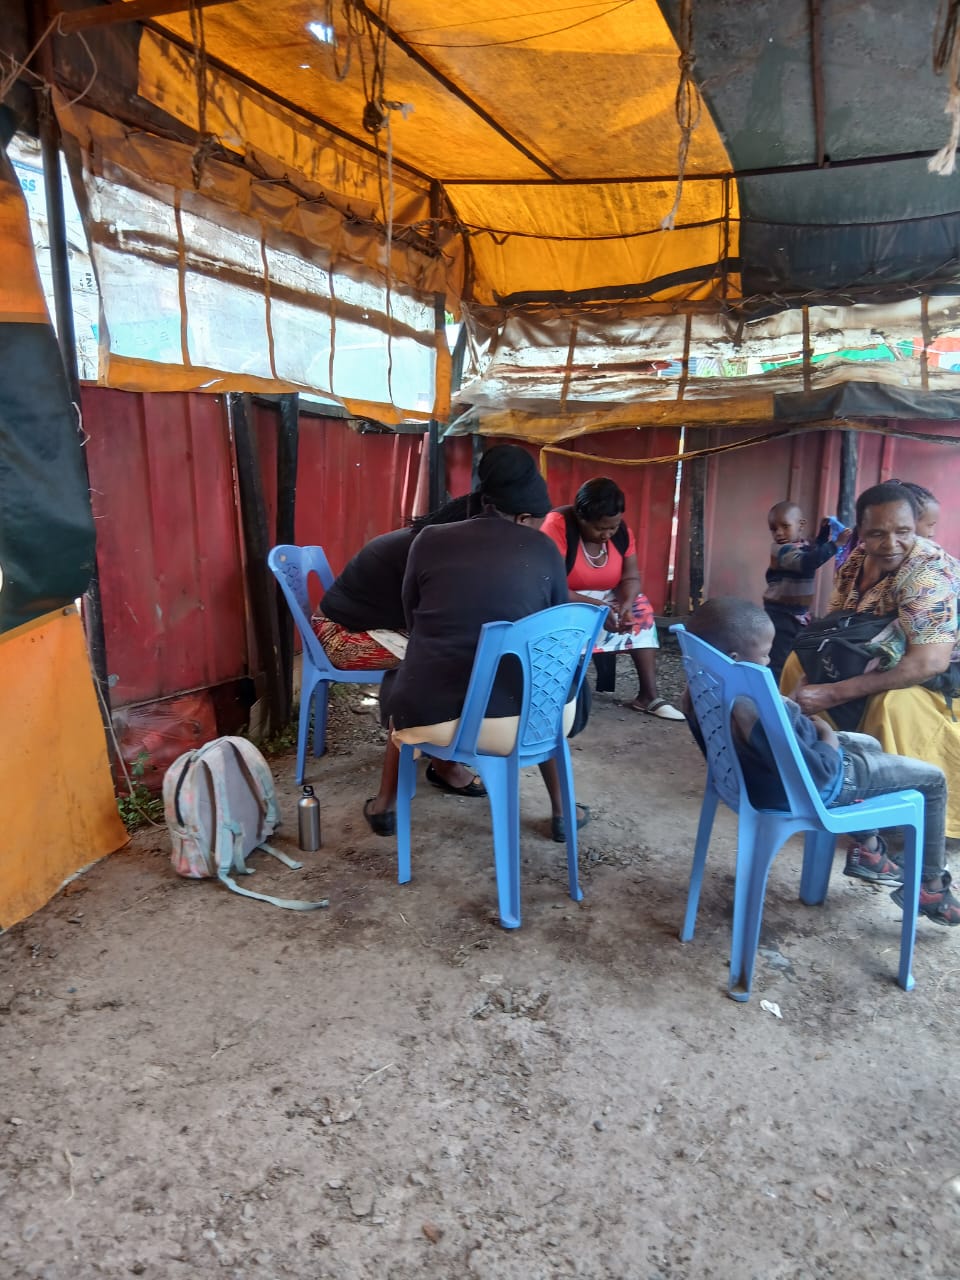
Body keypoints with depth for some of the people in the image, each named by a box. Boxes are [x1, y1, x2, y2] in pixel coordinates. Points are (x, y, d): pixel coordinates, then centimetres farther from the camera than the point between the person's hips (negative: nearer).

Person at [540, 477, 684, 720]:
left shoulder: (621, 530, -7)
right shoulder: (558, 526, -25)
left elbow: (630, 577, -5)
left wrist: (625, 605, -27)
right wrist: (595, 606, -37)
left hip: (603, 600, 6)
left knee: (641, 608, -10)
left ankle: (649, 695, -11)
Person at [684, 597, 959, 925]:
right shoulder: (759, 715, -40)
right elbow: (817, 773, -28)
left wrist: (807, 728, -1)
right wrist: (828, 737, -10)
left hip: (761, 770, 9)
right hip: (804, 789, -9)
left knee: (868, 744, 32)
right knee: (932, 779, 9)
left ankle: (866, 851, 40)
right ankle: (931, 887, 25)